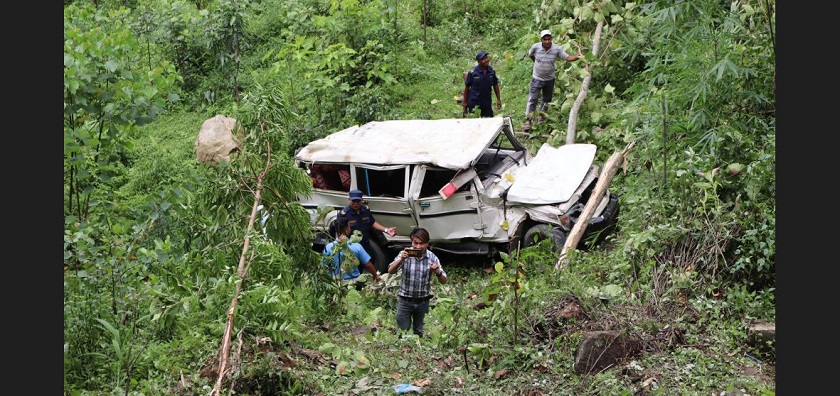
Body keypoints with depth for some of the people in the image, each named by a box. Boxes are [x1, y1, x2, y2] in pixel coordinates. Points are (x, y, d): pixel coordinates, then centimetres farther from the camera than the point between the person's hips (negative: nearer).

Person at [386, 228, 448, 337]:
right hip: (405, 300, -1)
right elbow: (390, 271, -21)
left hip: (423, 302, 1)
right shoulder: (405, 254, -12)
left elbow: (443, 281, -8)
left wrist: (438, 273, -31)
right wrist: (401, 259, -38)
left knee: (419, 332, 17)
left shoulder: (432, 257, -8)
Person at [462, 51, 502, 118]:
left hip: (487, 102, 3)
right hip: (474, 103, -3)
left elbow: (495, 85, 9)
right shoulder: (473, 72, -12)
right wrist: (464, 102, -3)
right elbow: (467, 87, -5)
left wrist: (498, 99, 9)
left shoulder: (491, 71, -1)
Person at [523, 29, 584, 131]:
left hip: (549, 79, 2)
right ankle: (528, 121, -4)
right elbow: (530, 55, 5)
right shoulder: (535, 47, -17)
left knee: (547, 99, 18)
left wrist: (577, 57, -35)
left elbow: (568, 58, -17)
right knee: (532, 99, -7)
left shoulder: (557, 49, -17)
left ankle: (542, 115, 39)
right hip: (537, 78, -2)